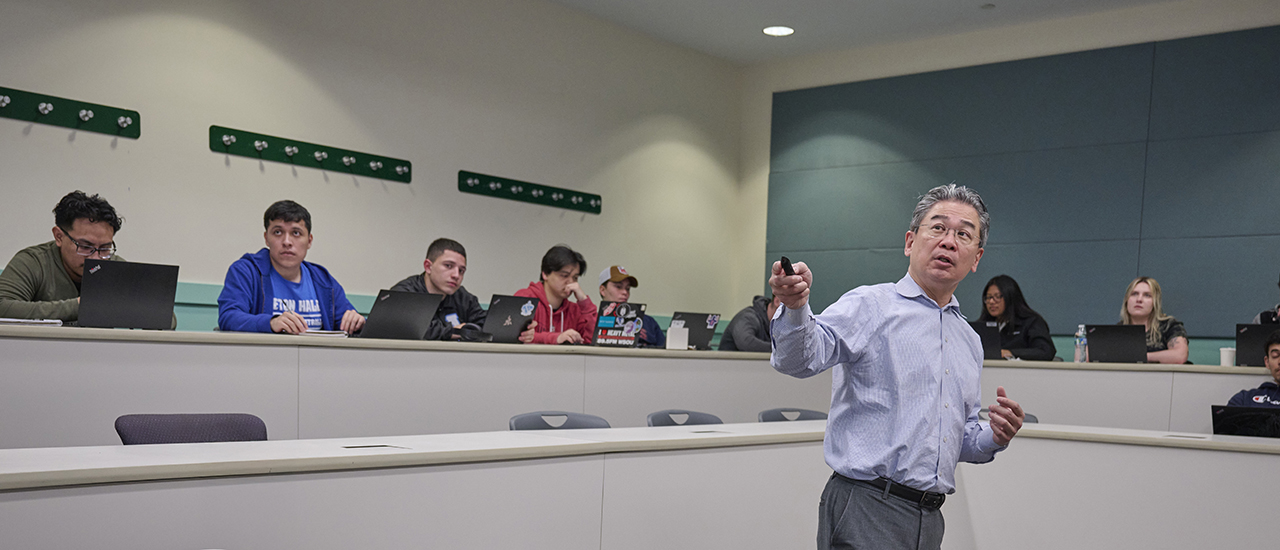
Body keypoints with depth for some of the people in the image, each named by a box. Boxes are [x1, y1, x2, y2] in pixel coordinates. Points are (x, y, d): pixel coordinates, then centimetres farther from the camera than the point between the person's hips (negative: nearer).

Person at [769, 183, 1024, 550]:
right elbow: (801, 359, -22)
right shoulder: (870, 306, -4)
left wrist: (994, 438, 5)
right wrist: (795, 307, -42)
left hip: (929, 520, 7)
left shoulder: (969, 341, 18)